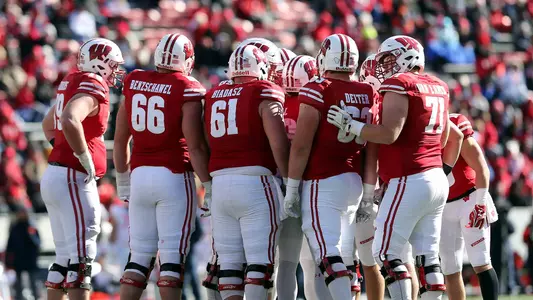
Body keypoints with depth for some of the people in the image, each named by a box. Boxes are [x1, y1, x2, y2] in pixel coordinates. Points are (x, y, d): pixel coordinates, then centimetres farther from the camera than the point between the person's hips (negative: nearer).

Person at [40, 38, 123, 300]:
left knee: (65, 257, 13)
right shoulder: (92, 87, -13)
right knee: (81, 258, -10)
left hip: (54, 175, 10)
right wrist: (85, 158, -22)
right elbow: (70, 121, -33)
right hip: (73, 179, -10)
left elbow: (48, 124, 32)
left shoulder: (72, 83, 15)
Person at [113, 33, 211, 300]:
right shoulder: (186, 90, -8)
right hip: (175, 176, -5)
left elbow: (120, 140, 13)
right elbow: (195, 146, -11)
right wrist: (209, 186, -3)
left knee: (139, 255, 10)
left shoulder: (133, 83, 7)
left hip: (140, 175, 5)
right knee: (172, 256, -2)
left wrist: (123, 180, 24)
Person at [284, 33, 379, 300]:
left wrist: (291, 188, -4)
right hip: (355, 183, 6)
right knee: (345, 256, 14)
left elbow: (301, 145, -11)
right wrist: (369, 194, 15)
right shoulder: (370, 95, 7)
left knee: (328, 256, -11)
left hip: (323, 183, -6)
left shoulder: (317, 91, -9)